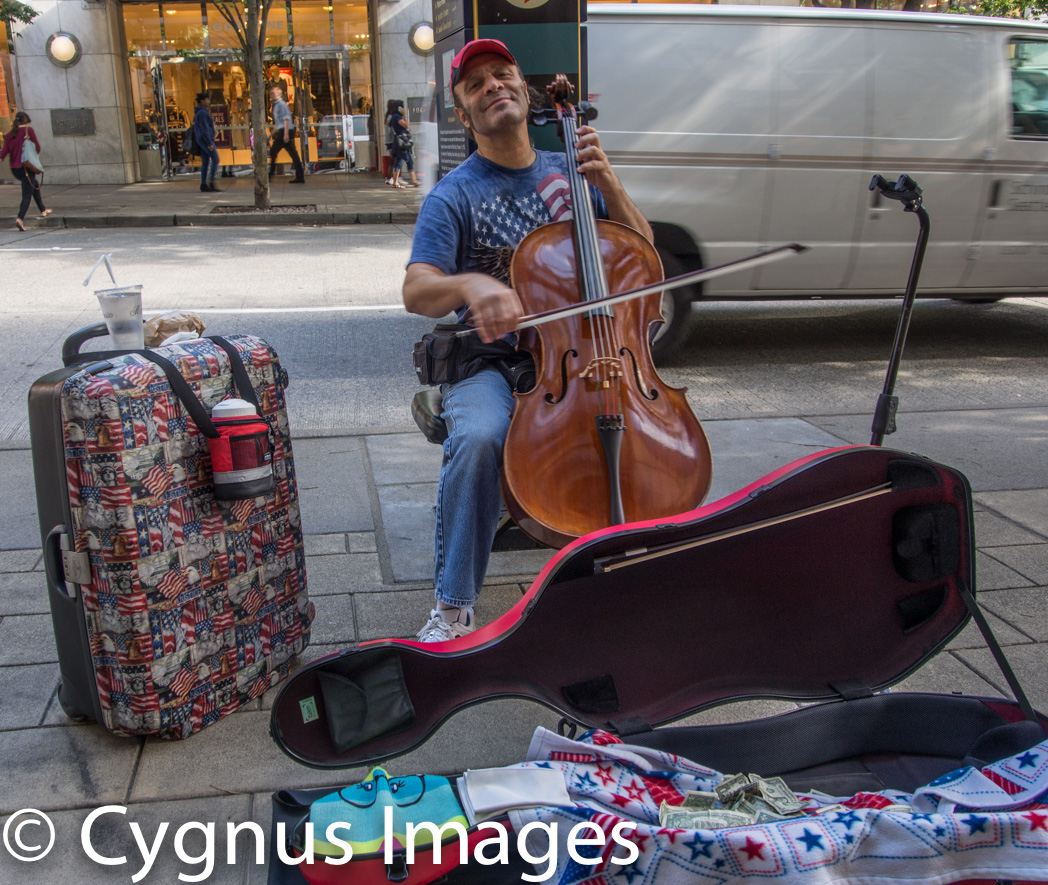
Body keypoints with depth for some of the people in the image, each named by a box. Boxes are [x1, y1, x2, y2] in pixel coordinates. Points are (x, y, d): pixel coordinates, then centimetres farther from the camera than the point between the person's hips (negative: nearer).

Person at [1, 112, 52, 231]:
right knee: (27, 195, -6)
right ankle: (20, 218, -24)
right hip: (26, 167, -6)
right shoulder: (28, 130, -7)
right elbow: (37, 147, -8)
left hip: (14, 169, 6)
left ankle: (43, 211, 42)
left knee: (35, 186, 29)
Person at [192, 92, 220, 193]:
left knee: (205, 162, 8)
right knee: (215, 160, -8)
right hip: (206, 139, -10)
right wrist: (210, 143, -22)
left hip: (200, 139, 10)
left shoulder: (198, 112, 17)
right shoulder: (202, 113, -14)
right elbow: (204, 129, -20)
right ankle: (211, 182, -12)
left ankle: (203, 184, 6)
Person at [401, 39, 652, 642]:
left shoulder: (570, 173, 13)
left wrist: (607, 182, -4)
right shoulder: (454, 196, 1)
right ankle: (454, 607, -18)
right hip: (492, 360, -3)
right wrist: (468, 284, -36)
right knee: (480, 436, -35)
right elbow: (416, 291, -13)